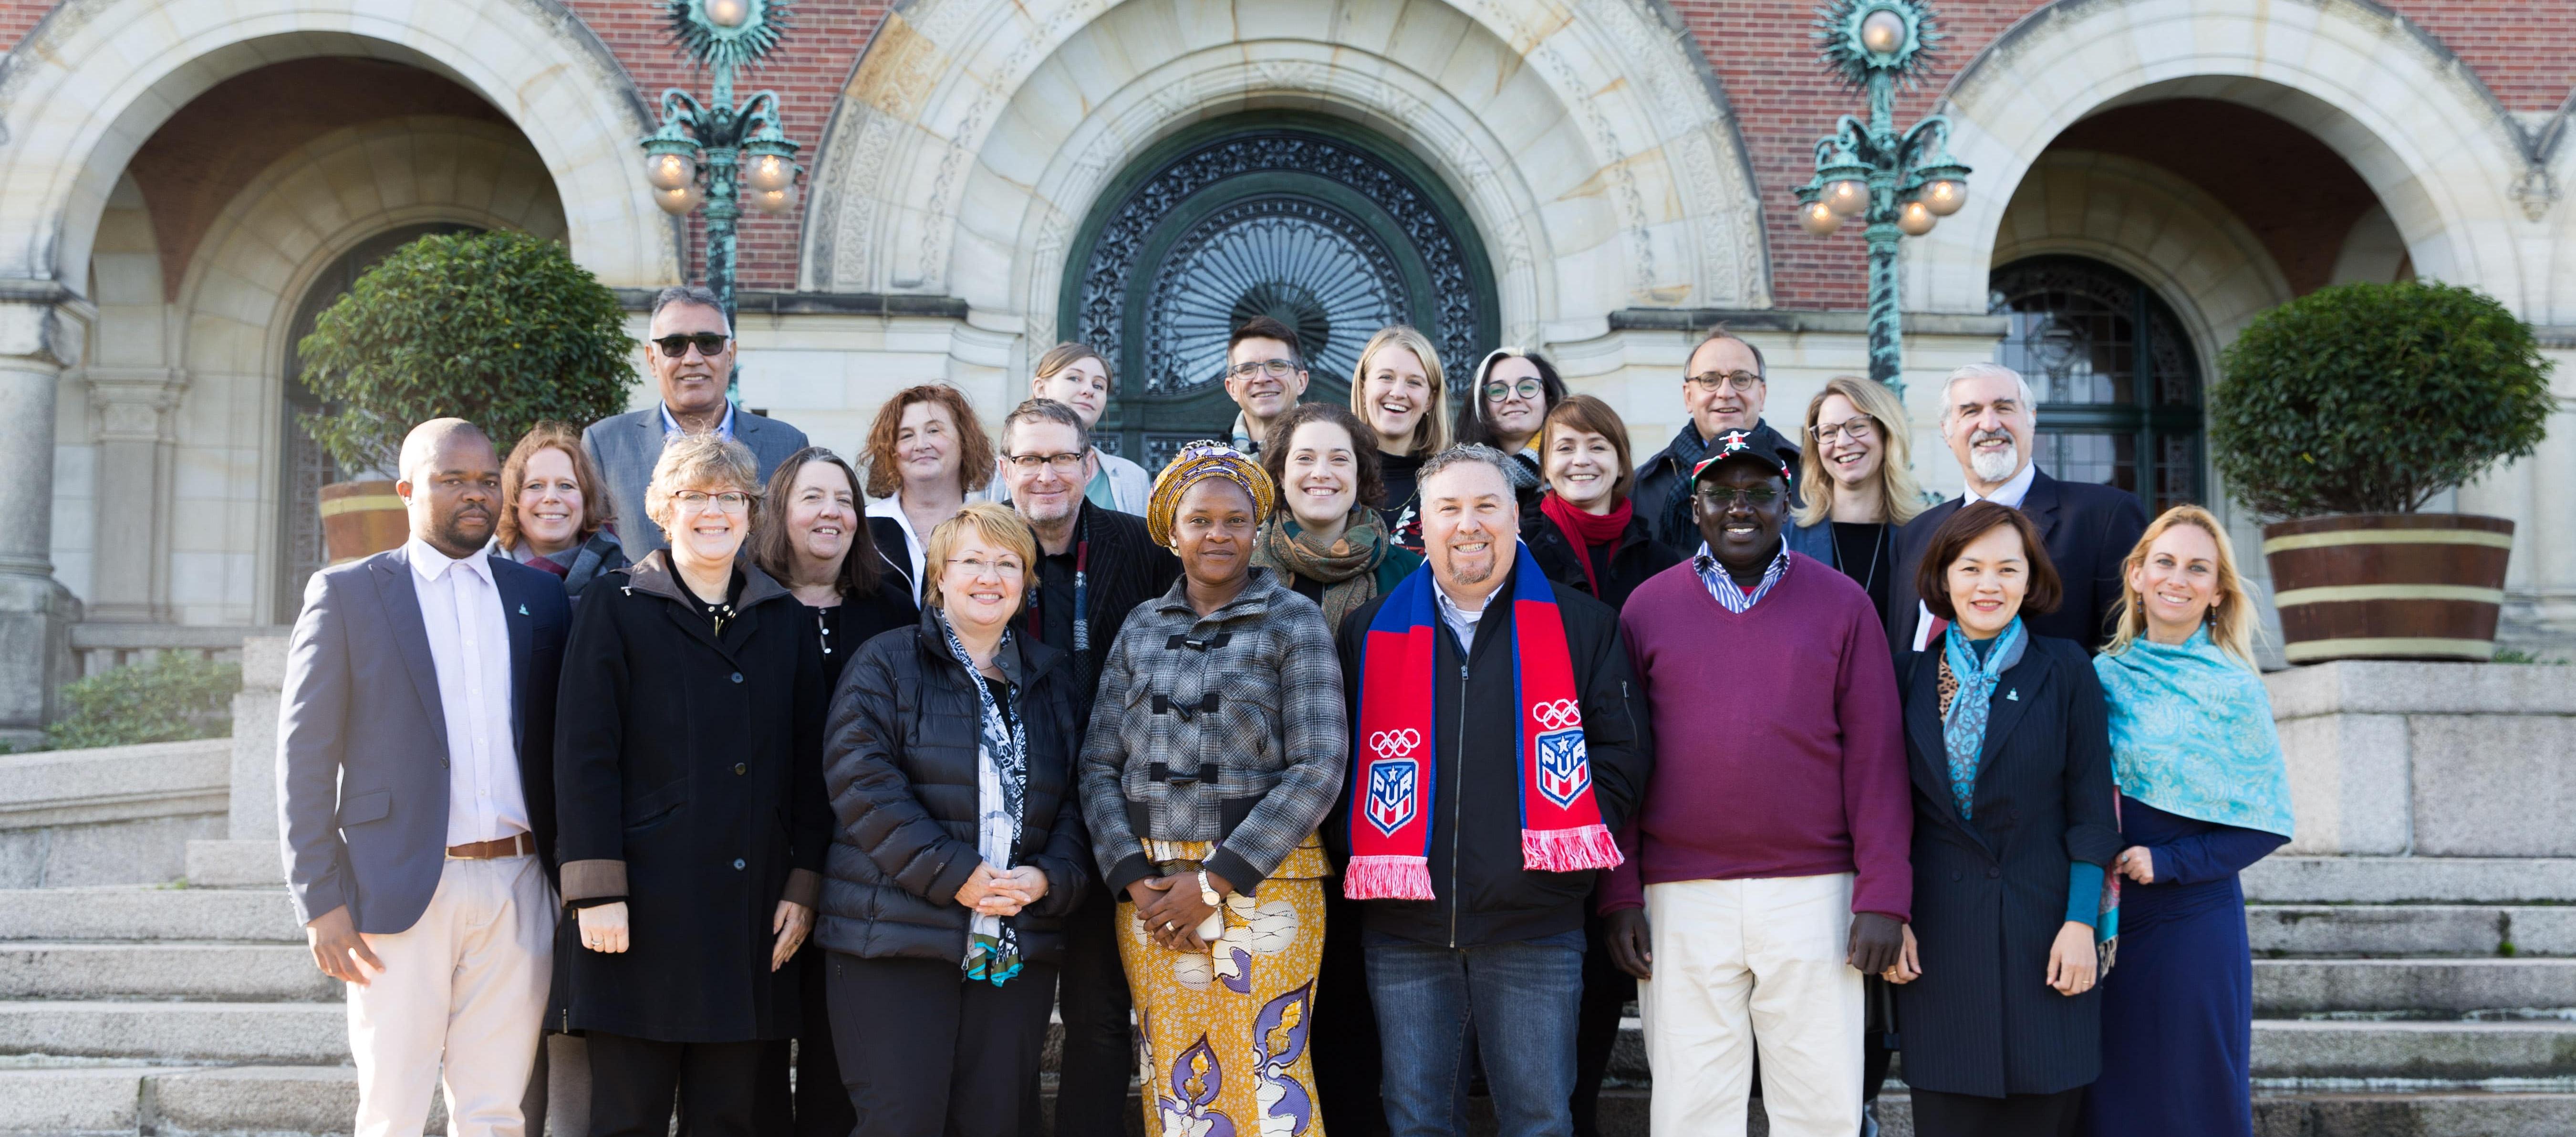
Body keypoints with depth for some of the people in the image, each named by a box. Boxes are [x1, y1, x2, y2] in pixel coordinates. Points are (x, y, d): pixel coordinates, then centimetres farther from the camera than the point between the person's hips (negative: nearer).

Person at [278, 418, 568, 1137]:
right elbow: (305, 757, 0)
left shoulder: (541, 598, 13)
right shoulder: (346, 593, 4)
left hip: (516, 890, 3)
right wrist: (320, 901, -6)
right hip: (401, 890, -3)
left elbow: (561, 749, 13)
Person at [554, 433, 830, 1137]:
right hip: (647, 907, -3)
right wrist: (597, 891, -10)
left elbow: (809, 763, 12)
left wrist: (804, 885, 5)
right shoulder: (617, 612, 2)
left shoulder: (786, 621, 12)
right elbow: (584, 760, -4)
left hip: (753, 913, 3)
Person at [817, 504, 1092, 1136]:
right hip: (897, 938, -4)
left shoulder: (1051, 679, 15)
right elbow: (864, 784, -11)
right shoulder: (887, 664, 1)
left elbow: (1077, 796, 11)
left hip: (1017, 954, 4)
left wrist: (1049, 878, -8)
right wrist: (953, 875, -17)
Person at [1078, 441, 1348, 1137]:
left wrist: (1216, 881, -12)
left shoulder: (1293, 622, 0)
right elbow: (1100, 766, 8)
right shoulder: (1142, 629, 12)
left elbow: (1319, 767, -8)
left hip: (1262, 879, -3)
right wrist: (1132, 877, -8)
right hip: (1151, 890, 3)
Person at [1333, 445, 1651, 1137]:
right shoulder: (1368, 632, 10)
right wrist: (1359, 857, -2)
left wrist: (1565, 846, -6)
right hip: (1404, 930, 1)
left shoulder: (1583, 627, 7)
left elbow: (1624, 749, 3)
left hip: (1536, 928, -1)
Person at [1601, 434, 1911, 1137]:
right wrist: (1620, 895, 2)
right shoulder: (1649, 608, 8)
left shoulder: (1842, 604, 6)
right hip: (1682, 898, 1)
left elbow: (1875, 755, 2)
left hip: (1813, 891, 0)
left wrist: (1882, 896, -4)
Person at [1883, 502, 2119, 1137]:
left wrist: (2081, 921, -7)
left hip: (2042, 929, -1)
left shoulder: (2065, 669, 2)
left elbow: (2090, 808, 0)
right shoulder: (1910, 674, 7)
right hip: (1940, 933, 1)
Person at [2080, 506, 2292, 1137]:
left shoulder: (2233, 688, -4)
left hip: (2194, 923, -3)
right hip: (2105, 919, 3)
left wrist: (2168, 863, -14)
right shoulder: (2102, 675, 5)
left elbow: (2266, 823, -5)